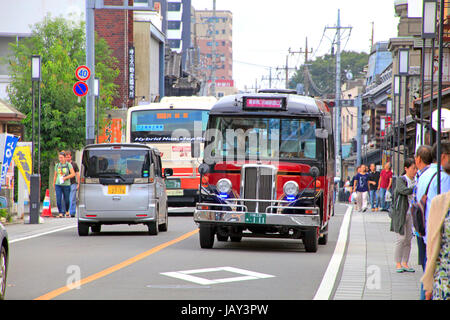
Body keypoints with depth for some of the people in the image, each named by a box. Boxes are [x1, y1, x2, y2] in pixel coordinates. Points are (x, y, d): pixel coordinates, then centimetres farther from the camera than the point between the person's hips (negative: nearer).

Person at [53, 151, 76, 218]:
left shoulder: (68, 165, -1)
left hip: (66, 185, -2)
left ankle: (67, 211, 29)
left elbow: (73, 174, -5)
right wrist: (53, 185, 15)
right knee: (58, 199, -10)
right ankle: (60, 213, -7)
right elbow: (55, 176, 16)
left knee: (66, 200, 6)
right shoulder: (57, 165, 10)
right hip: (58, 185, 2)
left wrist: (65, 178, -15)